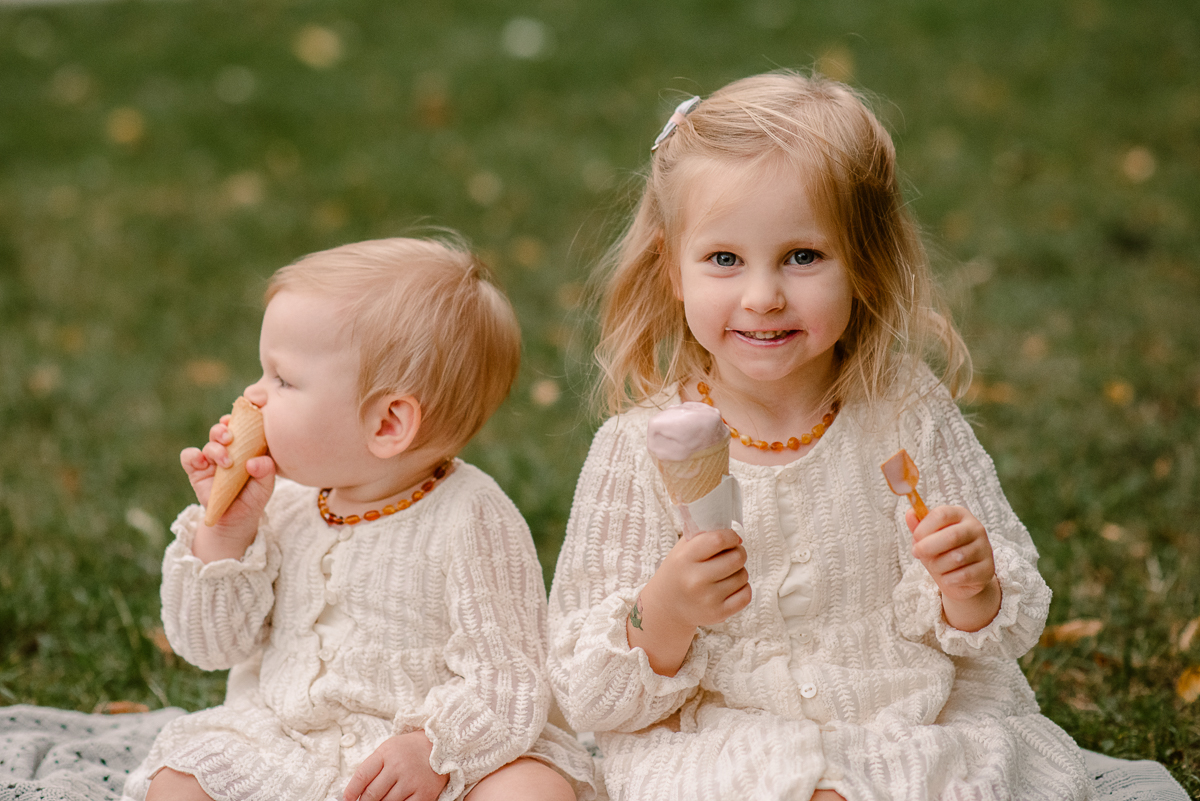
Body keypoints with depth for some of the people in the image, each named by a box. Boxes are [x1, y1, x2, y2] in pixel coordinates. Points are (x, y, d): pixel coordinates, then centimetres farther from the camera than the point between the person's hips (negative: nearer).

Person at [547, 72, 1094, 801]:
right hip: (727, 740, -3)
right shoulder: (640, 452, -7)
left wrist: (970, 590, -18)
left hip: (925, 725, 3)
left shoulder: (908, 414, -1)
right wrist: (662, 616, -26)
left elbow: (1009, 625, 5)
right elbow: (590, 697, -7)